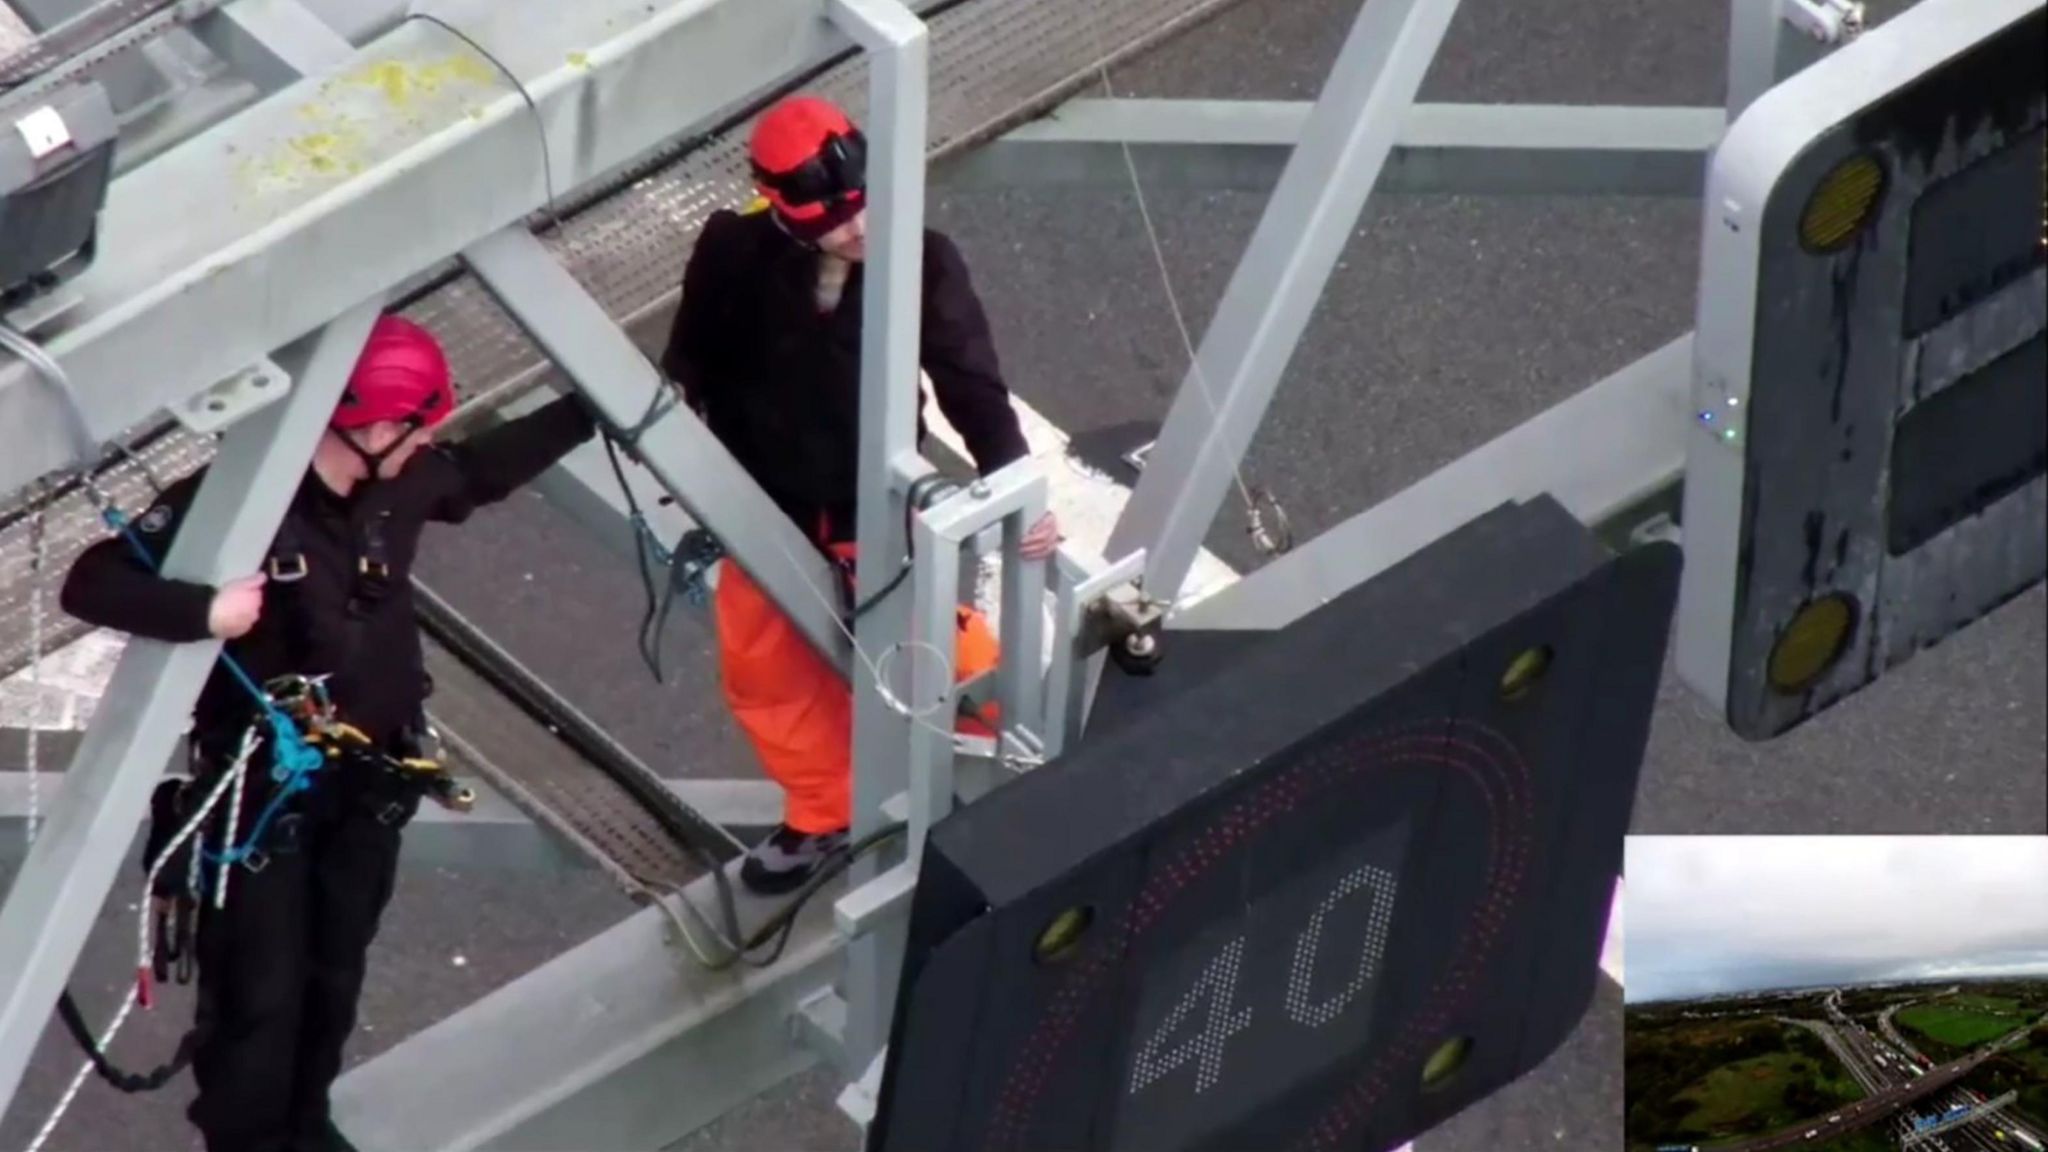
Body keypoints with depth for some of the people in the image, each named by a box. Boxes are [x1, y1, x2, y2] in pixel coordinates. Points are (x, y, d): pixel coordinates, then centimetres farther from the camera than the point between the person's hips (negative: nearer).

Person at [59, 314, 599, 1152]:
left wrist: (590, 409, 18)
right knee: (260, 997, -5)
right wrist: (202, 611, -41)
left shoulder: (399, 483, -3)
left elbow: (482, 470, 20)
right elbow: (93, 584, -26)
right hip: (259, 792, -6)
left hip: (367, 782, 6)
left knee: (334, 978, 18)